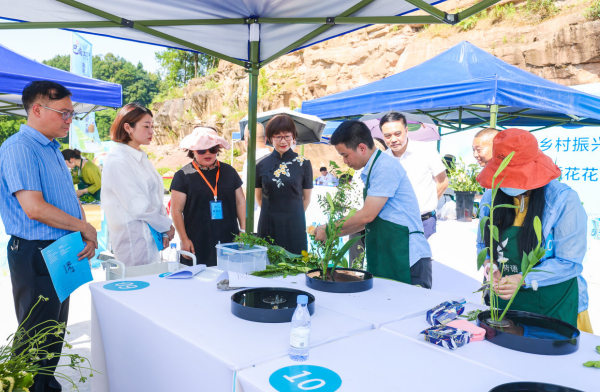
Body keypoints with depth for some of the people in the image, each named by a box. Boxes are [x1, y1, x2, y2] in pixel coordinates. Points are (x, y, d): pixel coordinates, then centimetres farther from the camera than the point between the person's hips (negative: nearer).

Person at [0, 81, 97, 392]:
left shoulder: (52, 149, 14)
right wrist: (84, 228, -15)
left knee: (56, 331, 20)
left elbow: (70, 198, 18)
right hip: (36, 255, -9)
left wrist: (88, 236, 2)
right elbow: (34, 208, -25)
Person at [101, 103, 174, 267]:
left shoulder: (142, 158, 12)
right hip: (134, 239, -8)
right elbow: (138, 206, -17)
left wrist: (164, 231, 2)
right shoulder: (116, 161, -14)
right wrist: (166, 225, -6)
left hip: (152, 237, 8)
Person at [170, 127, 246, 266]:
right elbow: (176, 210, 0)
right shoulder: (183, 175, 0)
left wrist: (243, 231, 10)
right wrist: (184, 240, -4)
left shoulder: (229, 171, 11)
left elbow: (240, 202, 16)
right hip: (198, 244, -2)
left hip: (229, 242, 3)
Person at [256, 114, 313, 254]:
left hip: (294, 227, -1)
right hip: (268, 226, 2)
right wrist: (272, 212, 11)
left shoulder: (303, 163, -1)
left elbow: (307, 198, 5)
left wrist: (293, 215, 6)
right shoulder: (262, 165, 4)